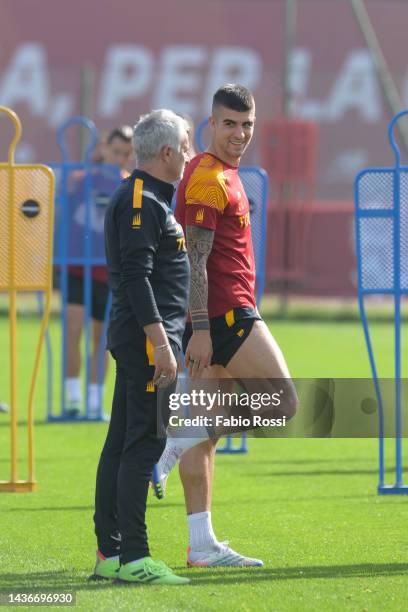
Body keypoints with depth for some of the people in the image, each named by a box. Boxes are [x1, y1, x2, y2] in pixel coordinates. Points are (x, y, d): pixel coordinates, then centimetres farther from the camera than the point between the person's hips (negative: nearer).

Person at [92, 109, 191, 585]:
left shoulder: (145, 198, 19)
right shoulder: (140, 201, -13)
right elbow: (136, 277, -21)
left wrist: (165, 339, 23)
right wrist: (161, 345, -24)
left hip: (134, 337, 11)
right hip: (146, 336, -11)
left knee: (122, 442, 11)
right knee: (144, 442, -12)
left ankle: (109, 553, 14)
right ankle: (133, 558, -14)